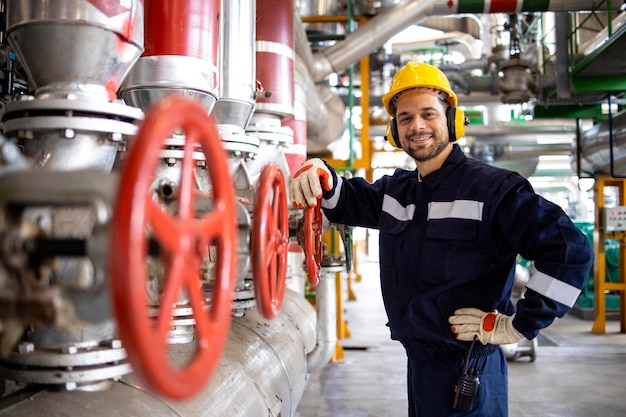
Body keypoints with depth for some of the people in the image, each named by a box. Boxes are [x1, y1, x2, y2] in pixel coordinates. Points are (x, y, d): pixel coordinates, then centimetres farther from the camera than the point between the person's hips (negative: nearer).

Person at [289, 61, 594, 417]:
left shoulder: (492, 188, -15)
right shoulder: (396, 190, 7)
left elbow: (572, 250, -18)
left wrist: (519, 326, -16)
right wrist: (322, 177, -5)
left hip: (467, 374, -7)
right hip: (416, 361, 7)